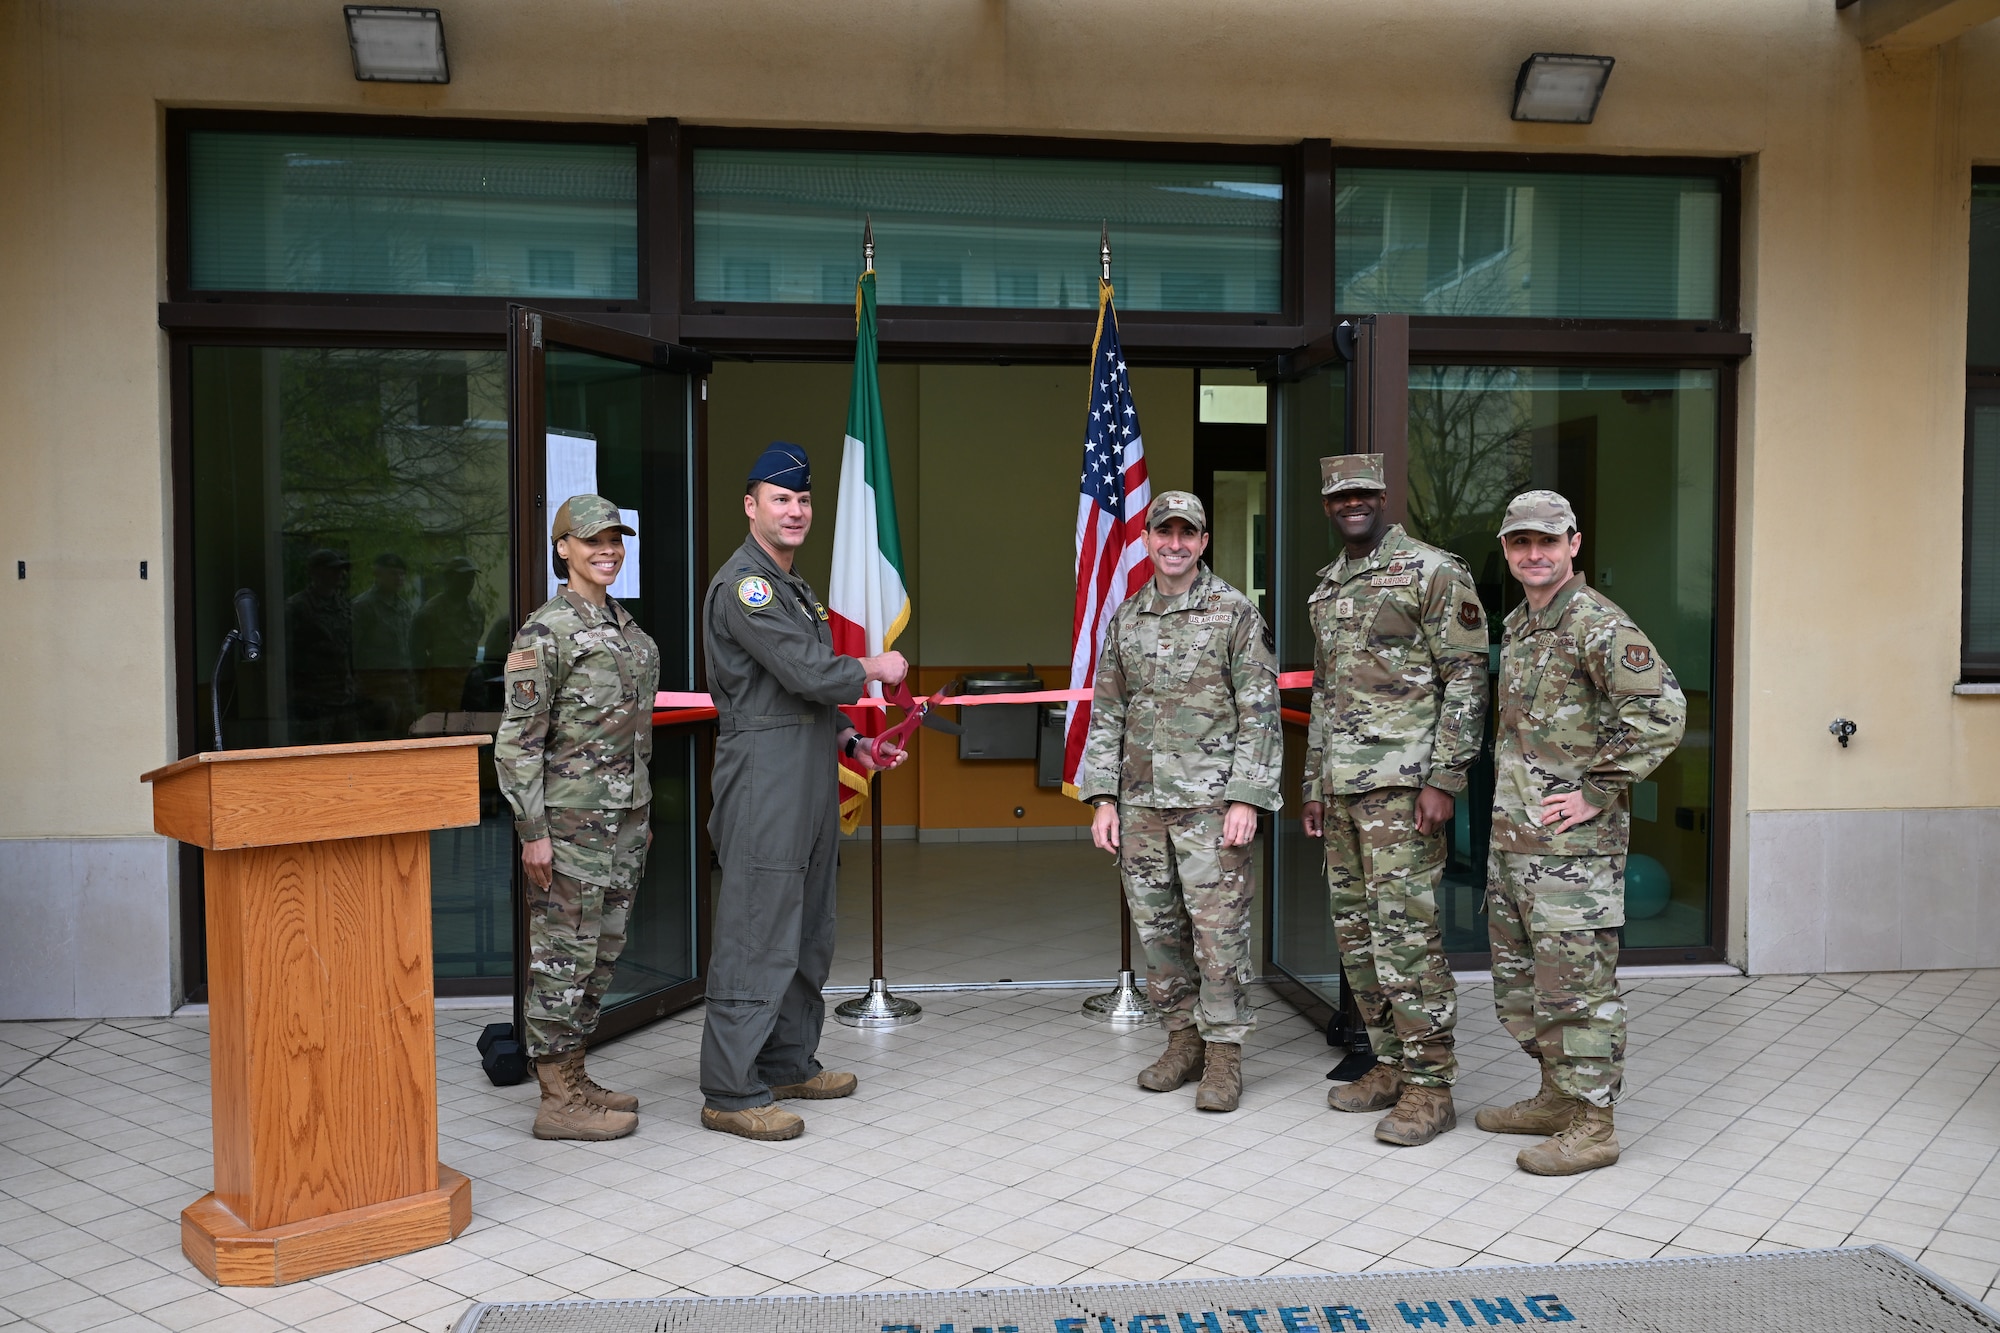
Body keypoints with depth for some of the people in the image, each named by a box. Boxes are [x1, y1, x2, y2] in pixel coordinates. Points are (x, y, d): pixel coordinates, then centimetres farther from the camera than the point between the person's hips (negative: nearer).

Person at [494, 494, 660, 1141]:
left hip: (623, 815, 8)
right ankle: (558, 1100, 7)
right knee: (564, 952, -2)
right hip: (570, 818, -8)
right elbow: (518, 738, -14)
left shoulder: (626, 625, 14)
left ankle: (574, 1076, 24)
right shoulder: (546, 631, -11)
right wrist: (532, 830, -17)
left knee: (602, 953, 13)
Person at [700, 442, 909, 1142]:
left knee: (808, 932, 16)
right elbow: (810, 672, -21)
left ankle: (790, 1063, 27)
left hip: (810, 778, 10)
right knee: (758, 937, -7)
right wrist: (876, 668, -4)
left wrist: (853, 742, 13)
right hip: (764, 776, -10)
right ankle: (730, 1092, 0)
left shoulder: (795, 587, 21)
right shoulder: (744, 584, -12)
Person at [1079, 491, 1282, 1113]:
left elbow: (1260, 713, -5)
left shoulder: (1235, 613, -2)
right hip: (1141, 803, 5)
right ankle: (1183, 1041, 23)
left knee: (1219, 929, -4)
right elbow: (1106, 712, 14)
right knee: (1158, 928, 10)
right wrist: (1103, 798, 7)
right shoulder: (1125, 619, 12)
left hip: (1211, 803, -5)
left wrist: (1246, 798, -13)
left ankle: (1224, 1055, 7)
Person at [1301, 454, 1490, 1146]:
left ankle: (1430, 1086, -1)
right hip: (1341, 787, 8)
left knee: (1405, 930, -9)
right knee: (1356, 931, 11)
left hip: (1403, 783, -8)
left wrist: (1444, 780, -17)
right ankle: (1390, 1064, 22)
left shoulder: (1432, 571, -5)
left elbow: (1467, 678, -11)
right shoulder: (1326, 589, 18)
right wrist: (1314, 786, 20)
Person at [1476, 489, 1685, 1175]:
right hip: (1511, 835, 10)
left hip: (1570, 842, -9)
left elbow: (1662, 710, -22)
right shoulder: (1516, 625, 16)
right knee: (1518, 981, 17)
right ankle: (1557, 1097, 31)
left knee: (1575, 985, -3)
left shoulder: (1597, 623, -13)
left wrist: (1598, 790, -19)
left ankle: (1591, 1125, 7)